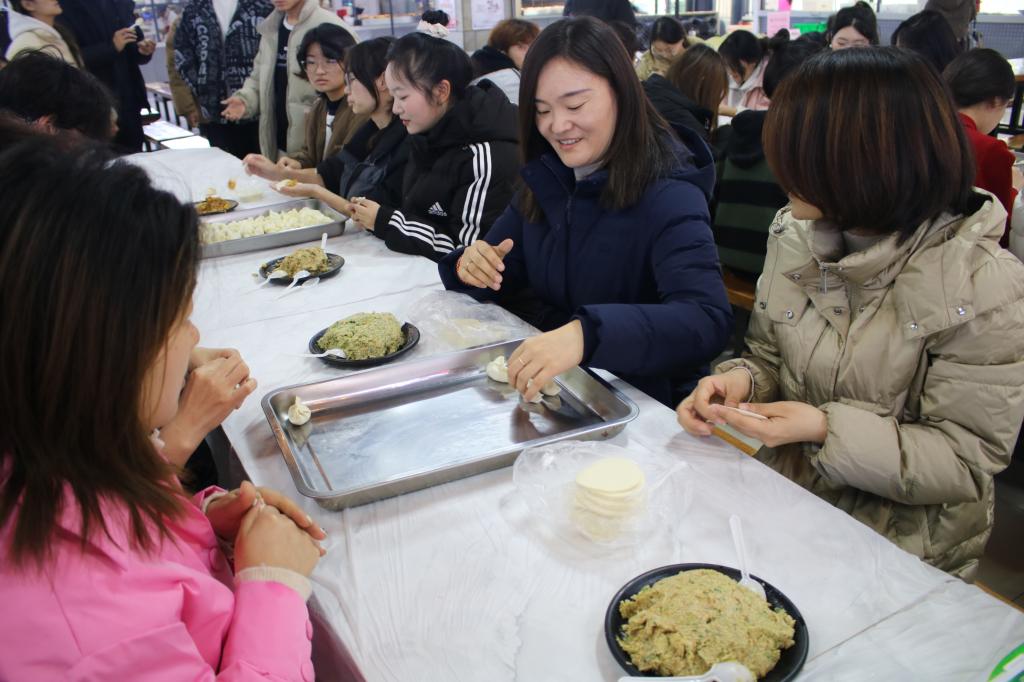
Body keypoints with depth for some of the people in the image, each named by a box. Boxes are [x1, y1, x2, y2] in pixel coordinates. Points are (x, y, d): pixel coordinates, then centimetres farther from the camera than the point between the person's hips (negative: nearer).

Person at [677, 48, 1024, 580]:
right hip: (783, 501, 5)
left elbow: (967, 461, -14)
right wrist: (740, 379, -14)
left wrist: (828, 430, -26)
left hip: (904, 550, -4)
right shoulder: (795, 234, -2)